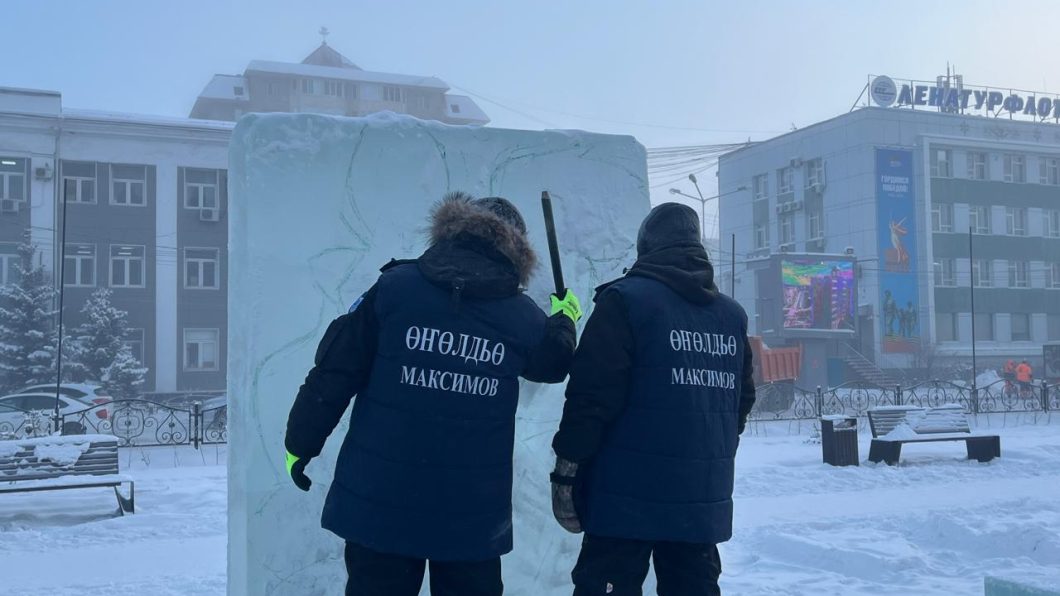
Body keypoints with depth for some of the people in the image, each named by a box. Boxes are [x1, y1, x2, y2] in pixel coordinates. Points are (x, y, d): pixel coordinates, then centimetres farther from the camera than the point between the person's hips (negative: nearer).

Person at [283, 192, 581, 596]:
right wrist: (565, 317, 41)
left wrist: (301, 443, 6)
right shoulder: (523, 319, -2)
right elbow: (554, 362, 20)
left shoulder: (394, 288, -6)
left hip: (378, 503, 0)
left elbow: (334, 374, -6)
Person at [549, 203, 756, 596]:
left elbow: (592, 395, -14)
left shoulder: (625, 300, -7)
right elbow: (742, 401, 18)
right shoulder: (733, 315, 12)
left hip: (629, 497, -6)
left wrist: (567, 469, -7)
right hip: (704, 498, 6)